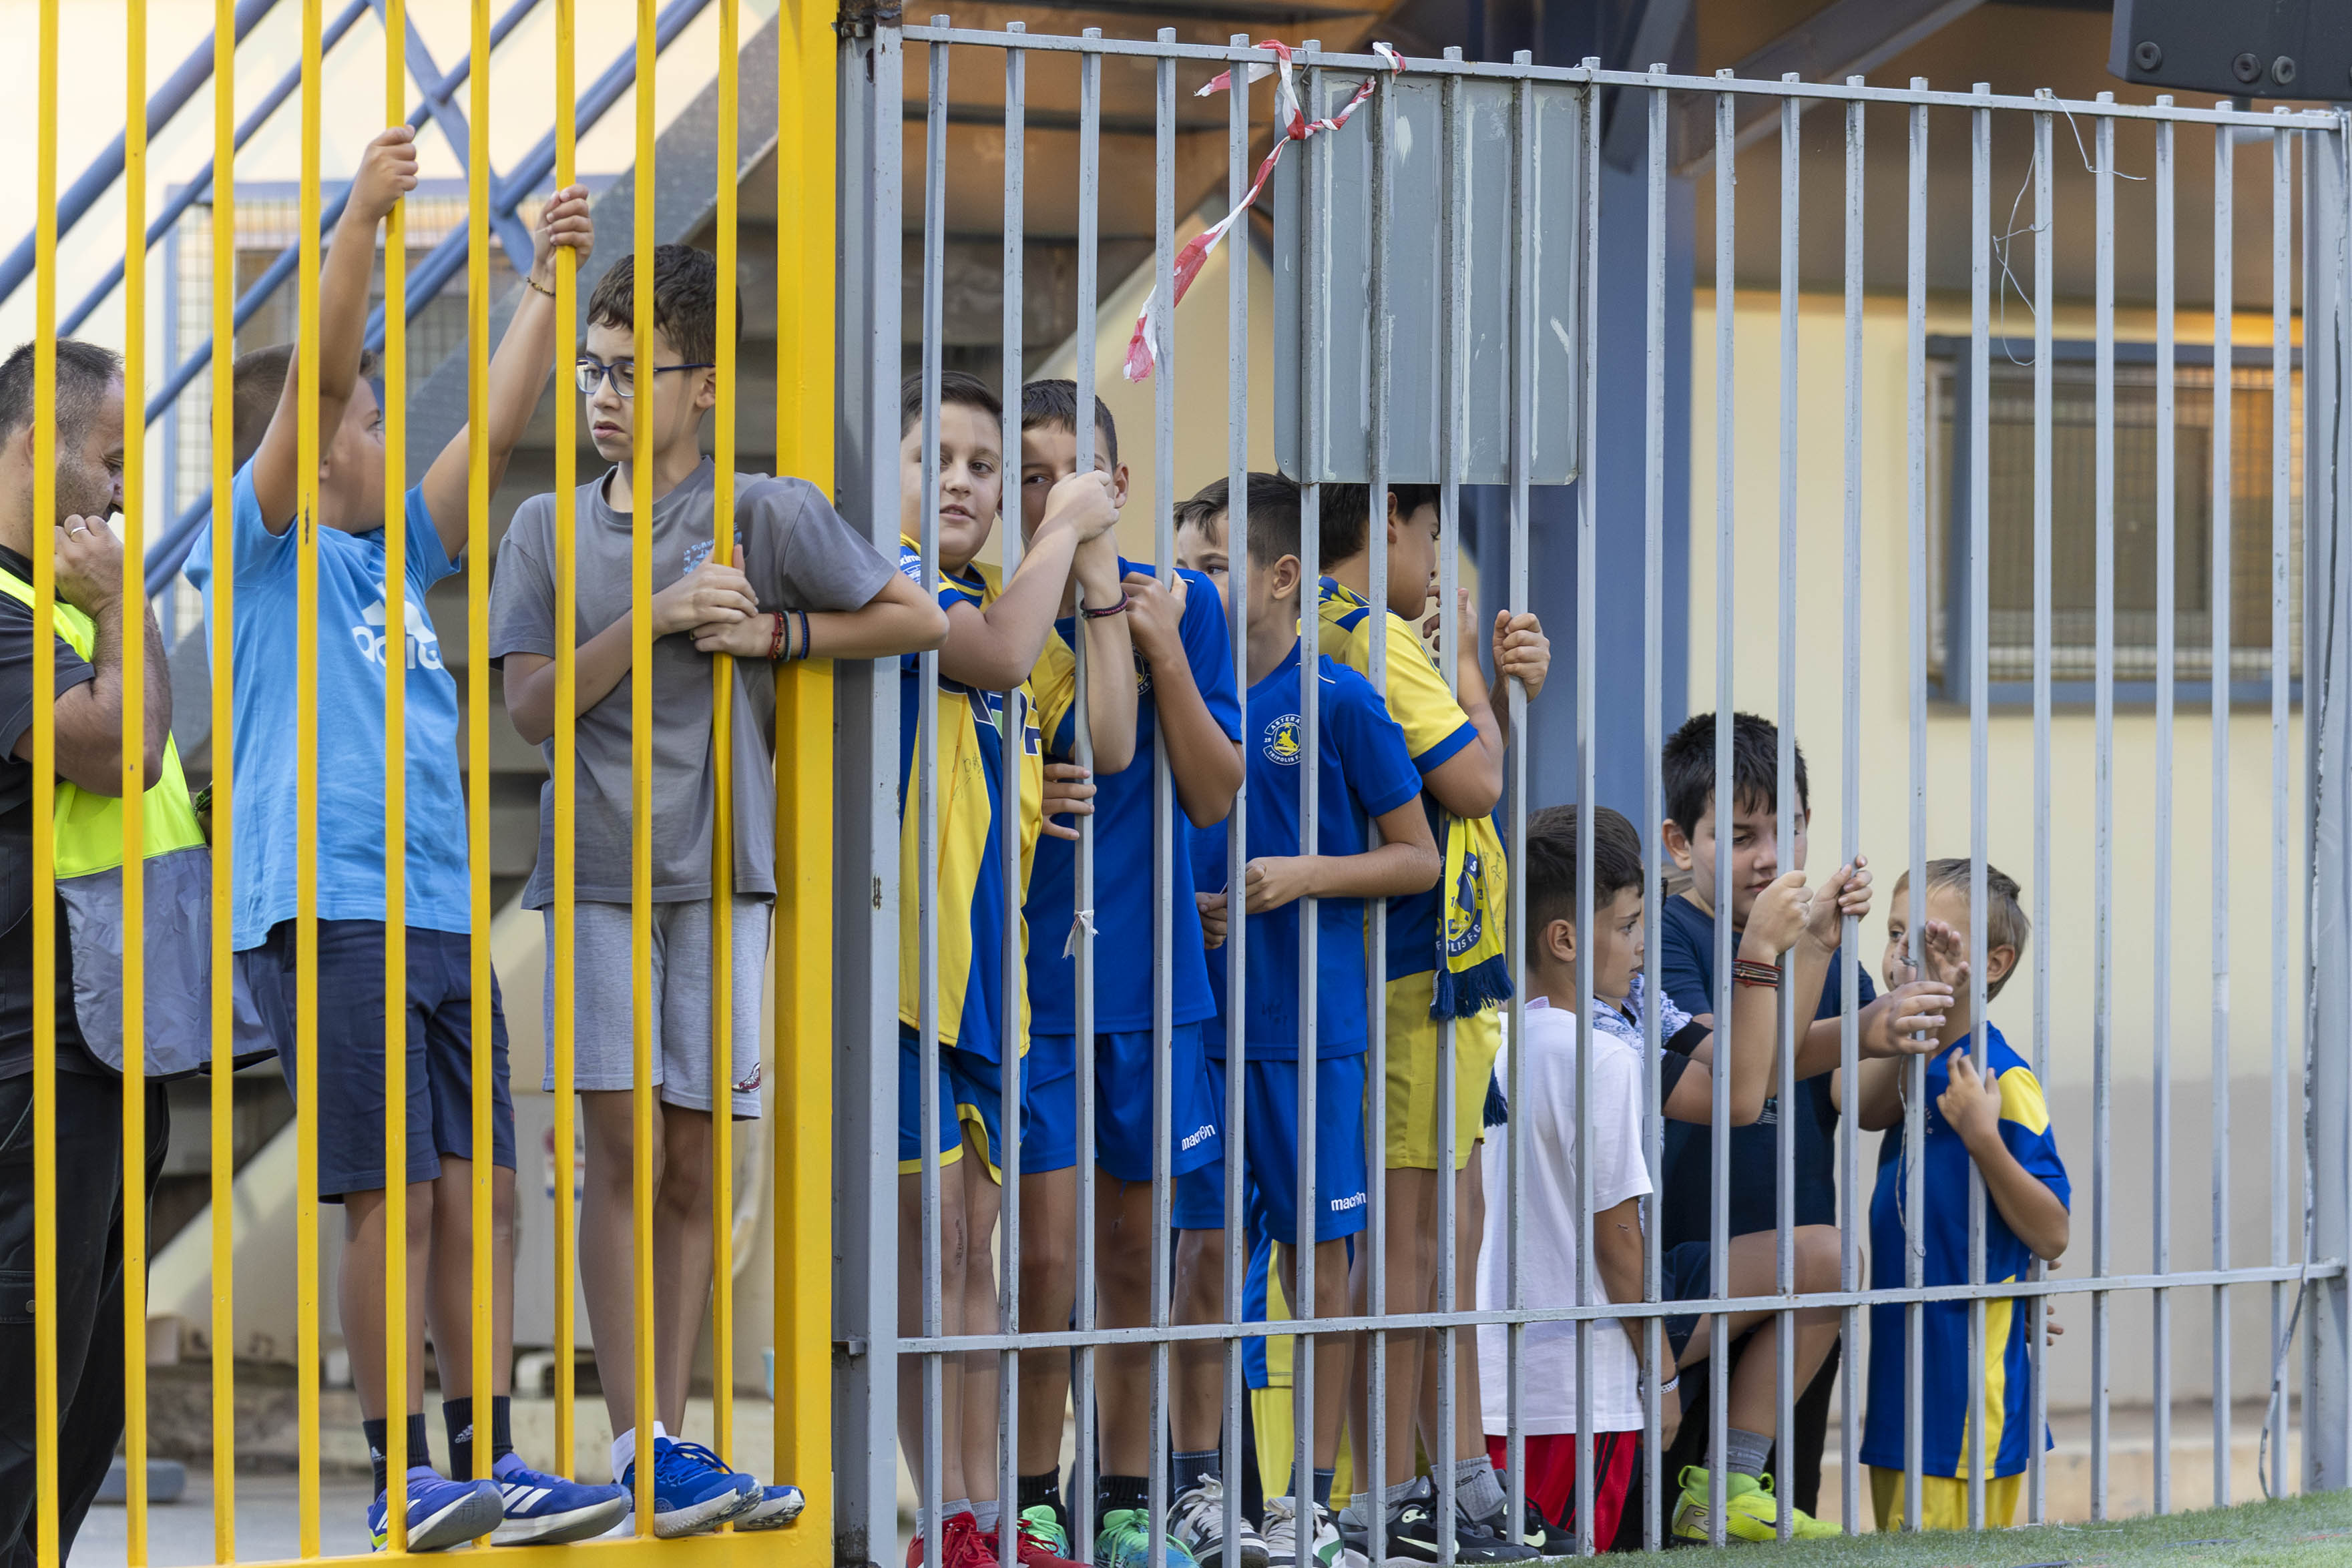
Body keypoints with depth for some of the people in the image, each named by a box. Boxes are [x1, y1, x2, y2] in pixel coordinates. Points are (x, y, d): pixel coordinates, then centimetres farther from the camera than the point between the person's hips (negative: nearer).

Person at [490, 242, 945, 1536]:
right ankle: (637, 1440, -8)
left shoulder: (768, 511, 1)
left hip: (719, 872, 0)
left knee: (691, 1162, 3)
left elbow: (919, 619, 6)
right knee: (619, 1147, -8)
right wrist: (659, 615, -13)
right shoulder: (550, 528, 7)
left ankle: (670, 1446, 9)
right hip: (596, 872, 0)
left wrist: (769, 631, -4)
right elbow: (533, 706, -2)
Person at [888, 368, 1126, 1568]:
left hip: (987, 958, 8)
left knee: (975, 1240, 10)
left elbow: (1109, 739, 11)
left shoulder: (1011, 602, 17)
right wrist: (1063, 525, -11)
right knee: (929, 1235, -6)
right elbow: (997, 652, -24)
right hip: (903, 948, -8)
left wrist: (1102, 584, 5)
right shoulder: (886, 574, -6)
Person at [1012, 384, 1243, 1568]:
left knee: (1132, 1245, 11)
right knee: (1043, 1252, -8)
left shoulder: (1178, 604, 2)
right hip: (1028, 966, -2)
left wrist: (1164, 654, -13)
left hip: (1148, 967, 2)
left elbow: (1214, 796, -1)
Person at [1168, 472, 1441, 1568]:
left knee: (1316, 1250, 3)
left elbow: (1419, 858, -3)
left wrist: (1304, 876, -15)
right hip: (1199, 1016, 4)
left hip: (1308, 1021, -4)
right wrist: (1183, 903, -2)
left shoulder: (1338, 703, -5)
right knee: (1204, 1246, 5)